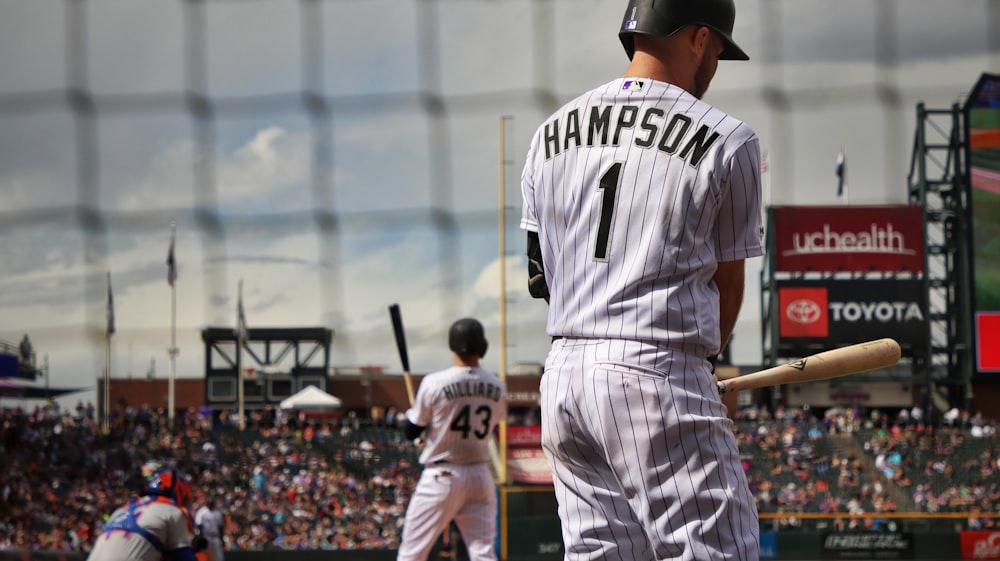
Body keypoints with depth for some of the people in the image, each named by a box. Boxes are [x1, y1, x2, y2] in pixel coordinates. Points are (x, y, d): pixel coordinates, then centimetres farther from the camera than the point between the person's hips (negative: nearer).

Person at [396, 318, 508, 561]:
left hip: (441, 477, -4)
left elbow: (411, 431, -4)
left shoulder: (434, 383, -13)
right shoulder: (497, 388, 0)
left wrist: (409, 412, 19)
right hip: (480, 475, 4)